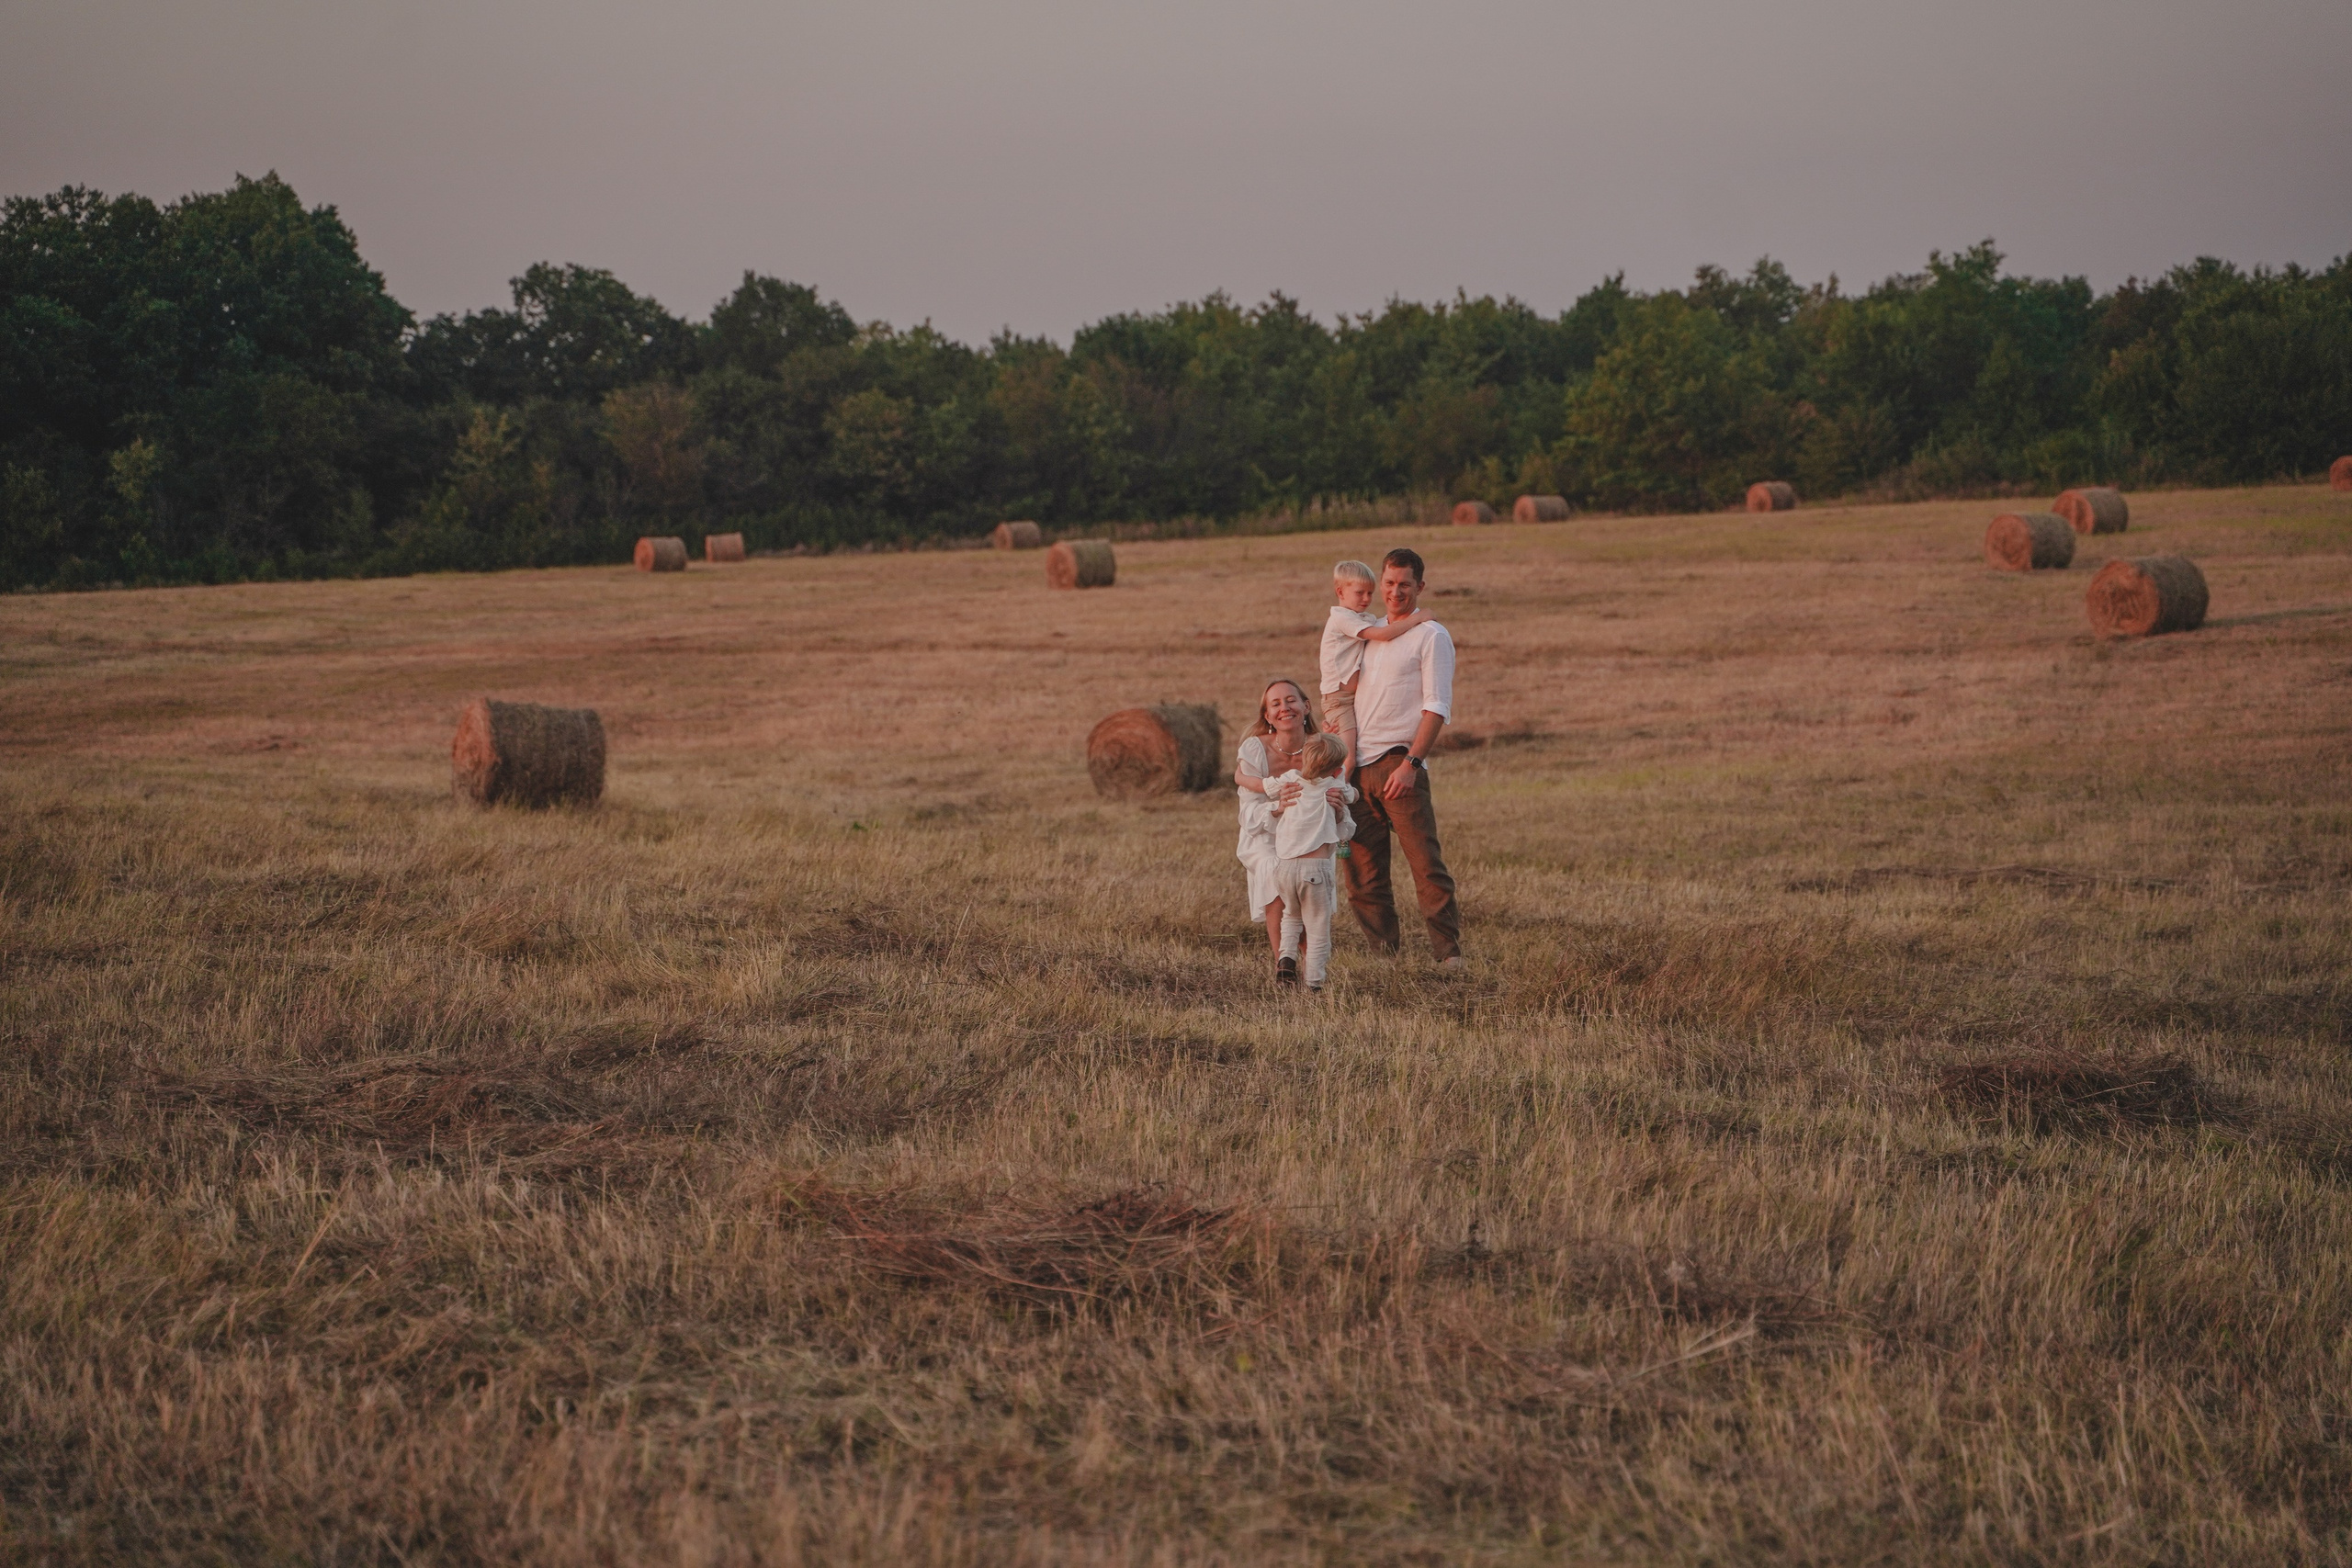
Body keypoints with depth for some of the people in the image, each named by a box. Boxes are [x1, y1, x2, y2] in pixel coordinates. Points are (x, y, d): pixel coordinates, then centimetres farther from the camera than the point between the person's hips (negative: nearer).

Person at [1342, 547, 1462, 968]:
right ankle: (1384, 947, 13)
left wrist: (1411, 763, -17)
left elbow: (1437, 708, -8)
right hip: (1359, 766, 6)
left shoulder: (1431, 636, 0)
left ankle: (1447, 948, -7)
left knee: (1425, 861, -10)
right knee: (1362, 866, 5)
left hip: (1399, 762, -6)